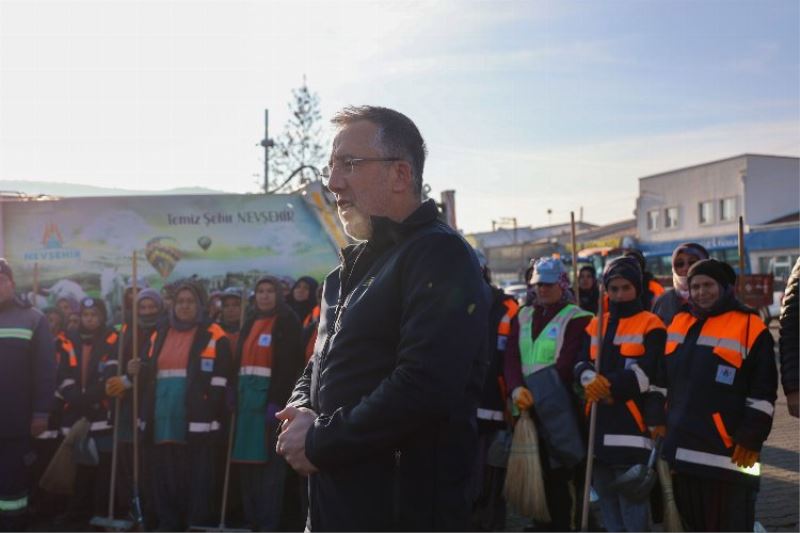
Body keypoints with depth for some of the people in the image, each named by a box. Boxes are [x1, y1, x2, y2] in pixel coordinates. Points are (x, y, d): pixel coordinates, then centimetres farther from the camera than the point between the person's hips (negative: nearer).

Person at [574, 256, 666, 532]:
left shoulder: (651, 326, -1)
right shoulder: (594, 326, 16)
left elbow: (648, 373, -12)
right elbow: (581, 363, 5)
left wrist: (608, 384, -16)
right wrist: (590, 378, -18)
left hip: (633, 428, -6)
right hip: (599, 427, 6)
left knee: (633, 502, -6)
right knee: (607, 500, 16)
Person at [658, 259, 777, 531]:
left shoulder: (750, 327, -6)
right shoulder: (678, 323, 12)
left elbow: (762, 393, -7)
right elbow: (661, 378, 21)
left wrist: (751, 440, -10)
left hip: (728, 454, -6)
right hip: (681, 448, 6)